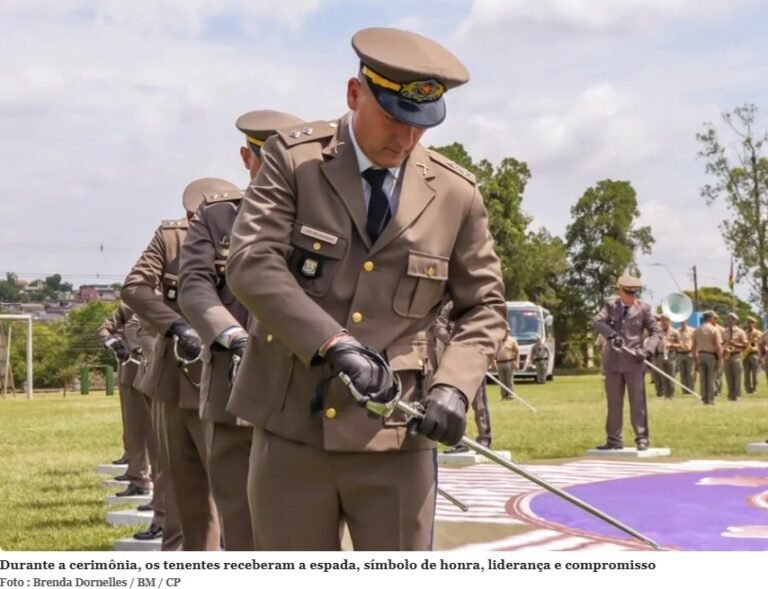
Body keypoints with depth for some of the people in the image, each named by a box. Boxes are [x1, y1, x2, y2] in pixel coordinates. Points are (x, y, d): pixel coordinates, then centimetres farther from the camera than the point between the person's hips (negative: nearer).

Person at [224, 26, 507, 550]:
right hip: (292, 429, 0)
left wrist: (455, 386, -8)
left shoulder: (456, 193, 3)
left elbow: (484, 306, 11)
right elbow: (251, 263, -13)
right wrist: (334, 344, -26)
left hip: (395, 437, 1)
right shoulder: (294, 159, -2)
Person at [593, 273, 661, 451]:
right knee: (613, 403, 8)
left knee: (637, 402, -1)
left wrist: (647, 349, -14)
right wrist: (611, 334, -25)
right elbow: (597, 321, -7)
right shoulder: (610, 304, 5)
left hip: (633, 361, -2)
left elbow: (656, 332, 4)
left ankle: (641, 438, 6)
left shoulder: (643, 309, -1)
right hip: (613, 361, 2)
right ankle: (614, 440, 14)